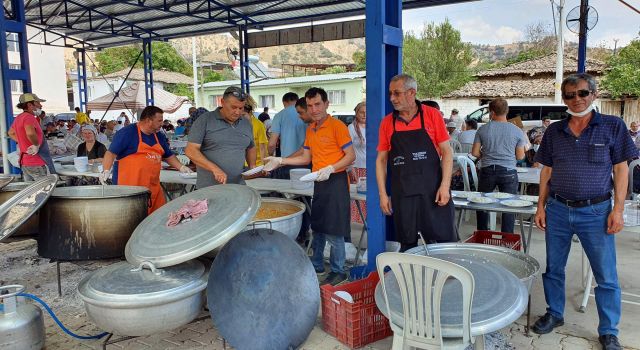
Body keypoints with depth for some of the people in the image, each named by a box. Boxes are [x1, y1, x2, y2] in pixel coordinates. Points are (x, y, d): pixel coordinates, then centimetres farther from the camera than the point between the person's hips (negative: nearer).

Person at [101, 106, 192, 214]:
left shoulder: (159, 136, 17)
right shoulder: (127, 132, -5)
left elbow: (169, 155, 25)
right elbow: (111, 153, -9)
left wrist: (181, 167, 10)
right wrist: (106, 170, -23)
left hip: (153, 187, 7)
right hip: (130, 186, -7)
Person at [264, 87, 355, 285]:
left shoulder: (337, 126, -11)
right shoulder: (310, 130, 13)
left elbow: (351, 156, -13)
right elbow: (306, 158, 18)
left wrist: (330, 169, -25)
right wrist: (280, 161, 10)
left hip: (335, 181, -8)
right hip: (319, 182, 8)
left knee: (333, 230, -4)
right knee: (317, 226, 16)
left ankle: (338, 271, 10)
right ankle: (317, 264, 30)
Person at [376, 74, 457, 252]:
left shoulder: (432, 115, 0)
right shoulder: (387, 122, 6)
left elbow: (447, 152, 0)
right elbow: (381, 160, 9)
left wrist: (445, 185, -10)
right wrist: (383, 194, 3)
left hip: (432, 191, -2)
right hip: (401, 194, 2)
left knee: (445, 240, 1)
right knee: (407, 245, 10)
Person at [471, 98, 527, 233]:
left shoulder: (483, 129, -3)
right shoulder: (517, 131, -2)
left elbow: (475, 153, -1)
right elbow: (520, 156, 0)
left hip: (487, 171, 1)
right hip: (508, 172, -1)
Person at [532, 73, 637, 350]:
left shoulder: (613, 126, -1)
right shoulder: (554, 131, 6)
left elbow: (621, 169, -1)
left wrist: (618, 209, -8)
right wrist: (541, 207, 5)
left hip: (596, 212, -2)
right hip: (557, 210, 3)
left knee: (606, 276, 5)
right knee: (553, 269, 13)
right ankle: (554, 314, 32)